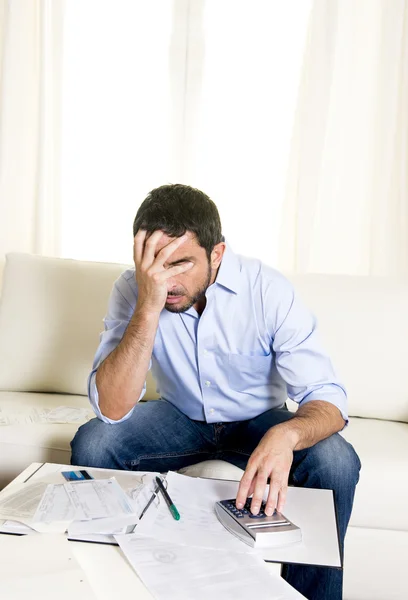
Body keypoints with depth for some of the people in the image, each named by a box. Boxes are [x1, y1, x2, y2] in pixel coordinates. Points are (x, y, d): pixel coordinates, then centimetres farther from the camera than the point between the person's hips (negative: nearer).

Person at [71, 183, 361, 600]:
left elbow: (327, 398, -25)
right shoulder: (133, 289, -21)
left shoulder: (268, 289, -24)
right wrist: (149, 306, -41)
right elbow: (111, 409, -30)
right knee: (91, 443, -23)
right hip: (180, 417, 1)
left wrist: (286, 434, -49)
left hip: (257, 421, -1)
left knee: (335, 462, -28)